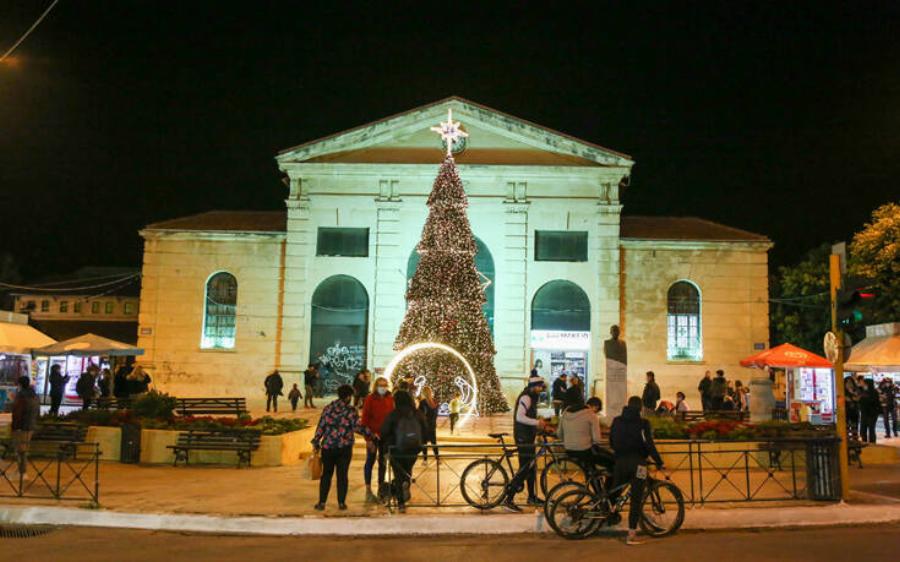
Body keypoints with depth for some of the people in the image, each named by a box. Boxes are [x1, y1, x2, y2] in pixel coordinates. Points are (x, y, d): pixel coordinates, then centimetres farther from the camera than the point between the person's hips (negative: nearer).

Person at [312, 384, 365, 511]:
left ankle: (322, 502, 10)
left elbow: (320, 427, 1)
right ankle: (341, 502, 10)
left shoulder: (327, 409, 2)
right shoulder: (351, 410, -6)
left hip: (328, 447, 2)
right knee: (342, 475, 7)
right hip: (344, 448, -2)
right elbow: (357, 427, -11)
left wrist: (316, 443, 9)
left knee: (326, 474, 11)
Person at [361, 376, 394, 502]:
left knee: (383, 462, 12)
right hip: (373, 436, -4)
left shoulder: (390, 399, 4)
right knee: (370, 461, 3)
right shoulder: (370, 399, -8)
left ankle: (381, 488, 23)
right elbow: (365, 418, -9)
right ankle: (368, 490, 8)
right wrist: (368, 437, -14)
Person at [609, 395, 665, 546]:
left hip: (620, 461, 4)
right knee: (636, 498, -2)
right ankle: (631, 534, -4)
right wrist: (659, 463, -4)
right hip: (637, 462, -4)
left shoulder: (616, 421, 8)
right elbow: (649, 445, -11)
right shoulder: (642, 423, -7)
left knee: (615, 491, 23)